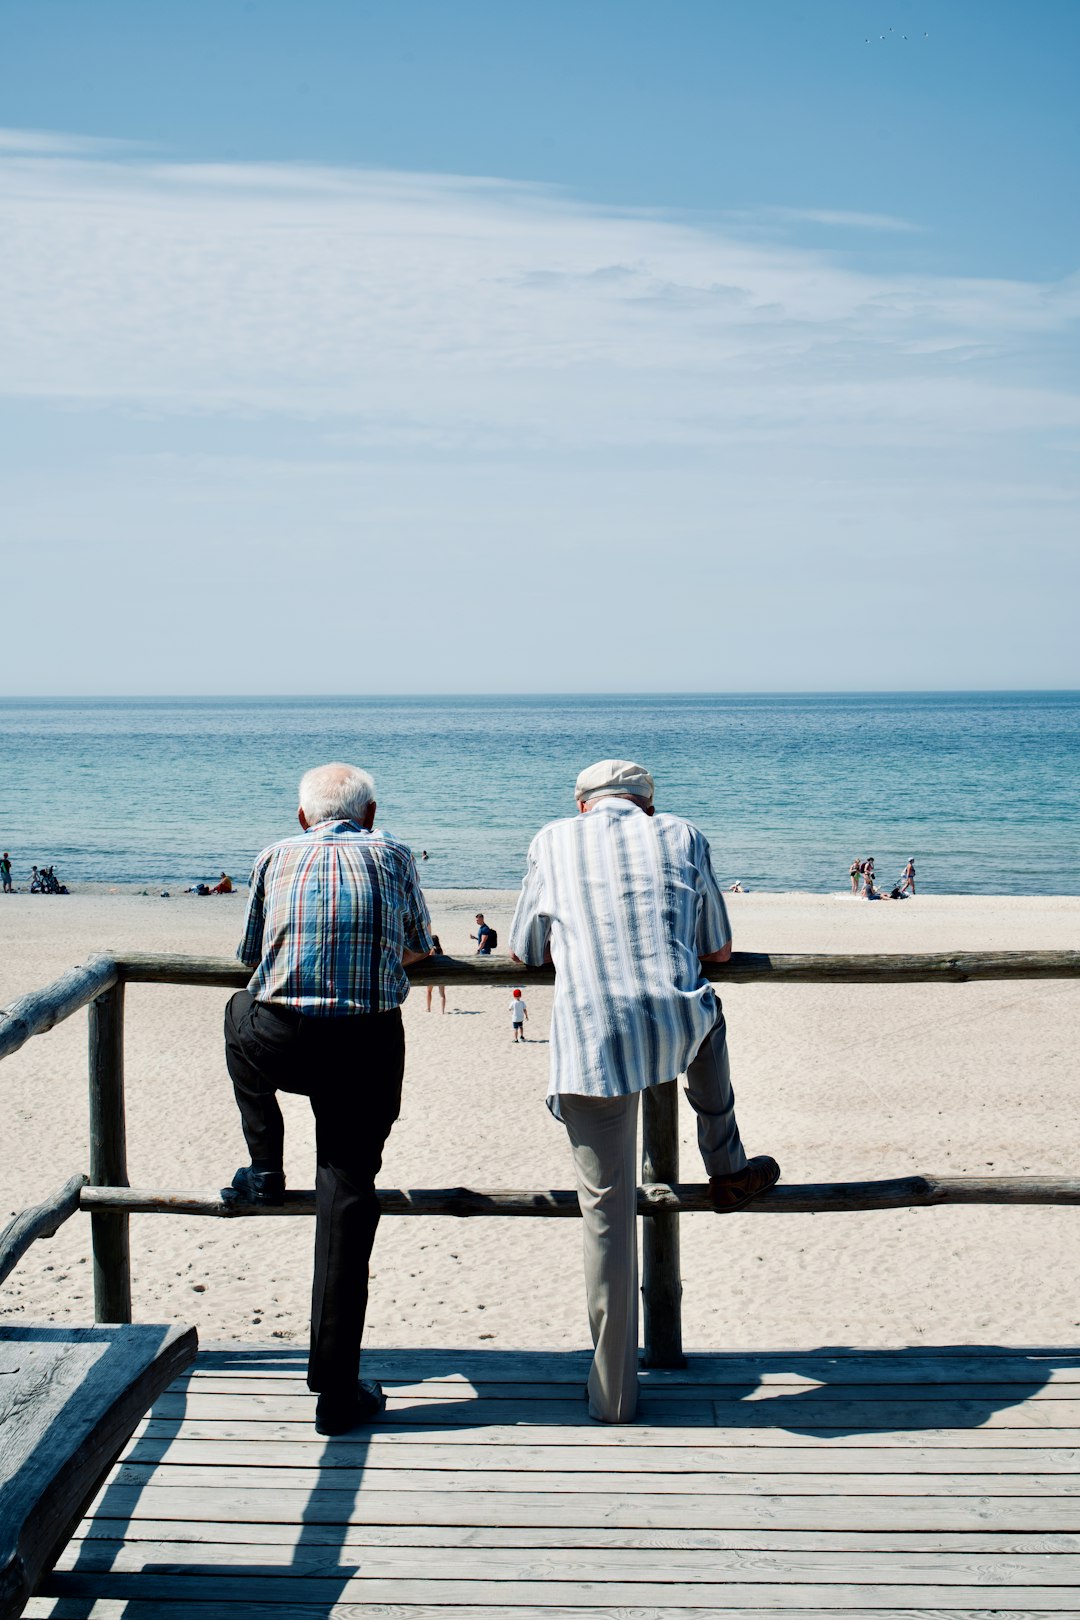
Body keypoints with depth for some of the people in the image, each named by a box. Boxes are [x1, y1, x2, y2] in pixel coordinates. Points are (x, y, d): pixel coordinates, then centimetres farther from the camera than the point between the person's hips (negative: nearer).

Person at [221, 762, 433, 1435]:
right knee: (347, 1191, 4)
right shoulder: (393, 855, 13)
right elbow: (419, 950, 25)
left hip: (279, 1042, 1)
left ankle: (266, 1168, 33)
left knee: (242, 1014, 35)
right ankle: (338, 1388, 3)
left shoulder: (278, 856, 14)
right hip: (368, 1045, 0)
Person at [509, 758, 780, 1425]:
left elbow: (524, 951, 24)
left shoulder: (554, 840, 16)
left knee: (608, 1214, 8)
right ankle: (728, 1170, 42)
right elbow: (720, 950, 24)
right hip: (677, 1030, 1)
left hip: (589, 1041, 0)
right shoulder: (682, 836, 17)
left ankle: (614, 1390, 15)